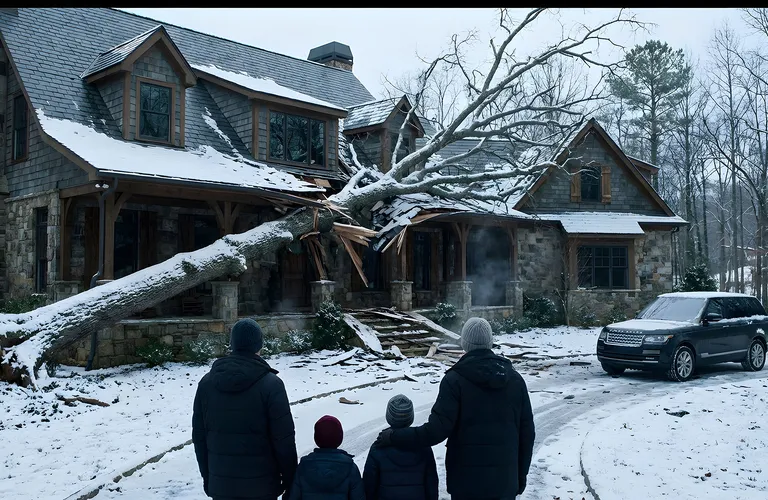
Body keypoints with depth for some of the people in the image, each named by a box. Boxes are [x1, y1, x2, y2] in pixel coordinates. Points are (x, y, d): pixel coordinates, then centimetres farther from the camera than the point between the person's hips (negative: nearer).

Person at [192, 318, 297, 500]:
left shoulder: (206, 382, 0)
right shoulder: (270, 384, -13)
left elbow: (199, 436, 6)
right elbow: (284, 439, -13)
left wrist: (207, 476, 16)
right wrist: (290, 480, -1)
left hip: (221, 484, 4)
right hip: (261, 485, -3)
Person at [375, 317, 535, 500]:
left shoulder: (455, 380, -11)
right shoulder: (515, 379, 2)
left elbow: (436, 430, -18)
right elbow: (527, 432, 5)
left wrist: (394, 436, -6)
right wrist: (521, 474, 16)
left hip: (468, 480, -3)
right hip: (505, 480, 3)